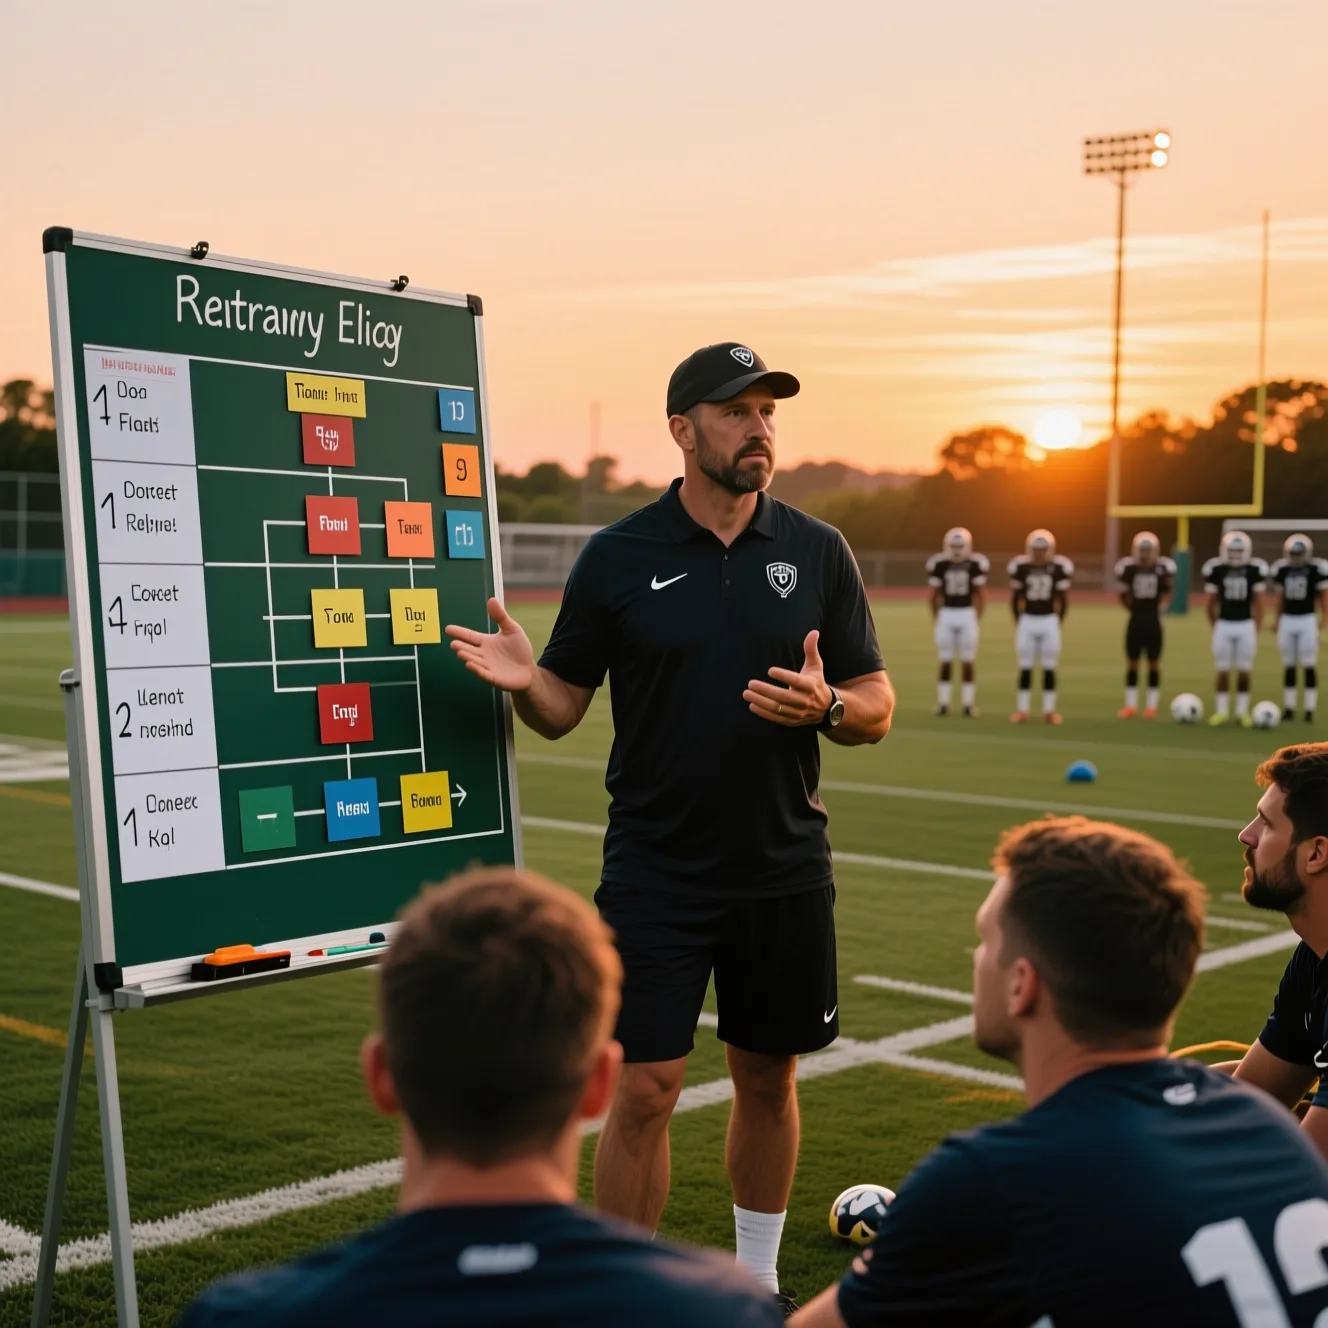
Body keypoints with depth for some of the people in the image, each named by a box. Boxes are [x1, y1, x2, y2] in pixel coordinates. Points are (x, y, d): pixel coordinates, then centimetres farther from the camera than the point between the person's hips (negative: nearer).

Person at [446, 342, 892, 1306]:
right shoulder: (618, 557, -3)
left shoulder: (818, 551, 1)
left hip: (786, 873, 3)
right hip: (655, 873, -2)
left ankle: (758, 1278, 35)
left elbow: (877, 708, 3)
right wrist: (523, 681, -21)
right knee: (645, 1090, -3)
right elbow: (562, 709, 1)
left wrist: (826, 704, -18)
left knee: (768, 1080, 15)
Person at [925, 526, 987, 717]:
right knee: (945, 663, 3)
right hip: (947, 615, 1)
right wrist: (937, 618, 5)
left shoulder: (976, 564, -3)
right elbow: (935, 595, 8)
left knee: (967, 663, 1)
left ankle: (968, 705, 5)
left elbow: (981, 594, 5)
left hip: (967, 615, -1)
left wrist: (977, 618, 1)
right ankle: (943, 703, 8)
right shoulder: (938, 564, 0)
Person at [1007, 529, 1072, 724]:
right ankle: (1021, 710, 7)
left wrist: (1058, 622, 3)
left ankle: (1049, 710, 9)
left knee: (1049, 668, 3)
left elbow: (1063, 600, 5)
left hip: (1049, 622, 0)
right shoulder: (1020, 567, -3)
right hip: (1027, 621, 0)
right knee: (1025, 668, 3)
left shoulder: (1059, 568, -4)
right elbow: (1015, 598, 7)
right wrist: (1018, 622, 5)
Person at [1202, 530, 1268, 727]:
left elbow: (1256, 603, 4)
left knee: (1244, 672, 4)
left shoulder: (1255, 570, -1)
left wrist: (1257, 630, 1)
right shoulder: (1216, 569, -1)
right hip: (1224, 625, 0)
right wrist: (1215, 627, 6)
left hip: (1246, 625, 0)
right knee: (1223, 671, 3)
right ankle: (1221, 711, 11)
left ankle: (1242, 712, 11)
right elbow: (1212, 603, 7)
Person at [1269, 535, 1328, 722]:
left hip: (1307, 620, -4)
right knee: (1288, 666, 8)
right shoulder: (1281, 569, 5)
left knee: (1309, 666, -2)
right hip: (1287, 621, 4)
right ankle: (1288, 708, 13)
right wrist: (1278, 621, 15)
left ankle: (1310, 710, 1)